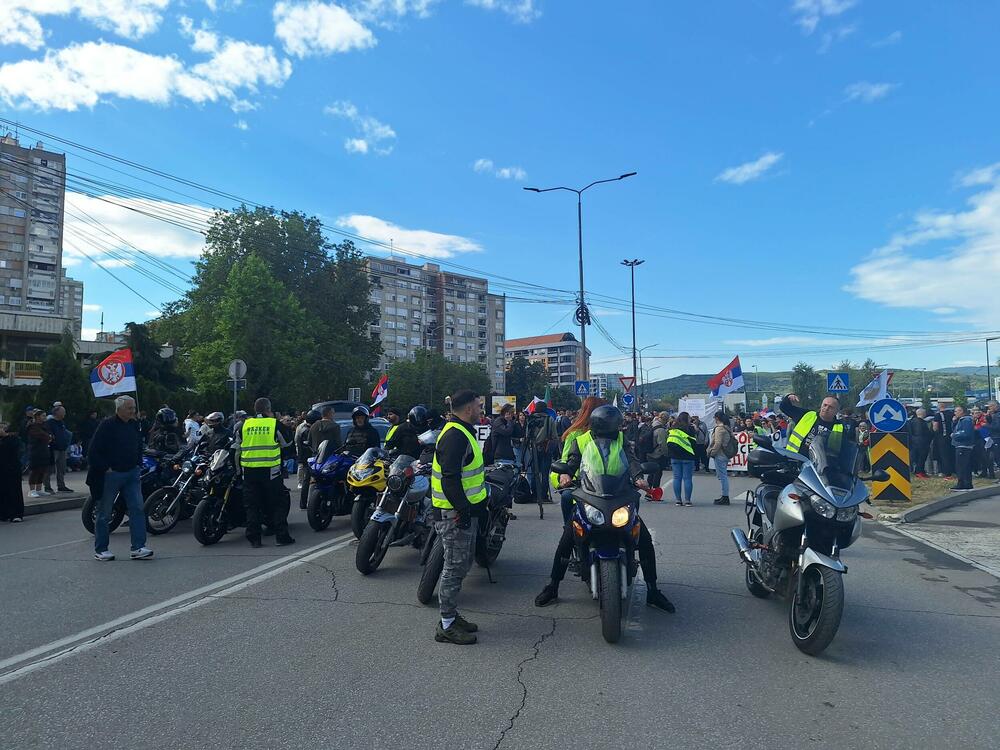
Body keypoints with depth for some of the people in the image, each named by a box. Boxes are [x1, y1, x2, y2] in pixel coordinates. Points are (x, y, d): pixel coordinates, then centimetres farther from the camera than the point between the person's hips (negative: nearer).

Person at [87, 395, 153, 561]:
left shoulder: (134, 425, 8)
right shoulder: (107, 426, -11)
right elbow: (94, 450, -13)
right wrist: (105, 468, -14)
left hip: (131, 473, 5)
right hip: (110, 474, -5)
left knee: (137, 509, -3)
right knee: (104, 514, 7)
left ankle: (138, 547, 0)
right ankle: (100, 550, 18)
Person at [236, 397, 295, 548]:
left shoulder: (244, 425, 6)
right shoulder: (275, 424, -4)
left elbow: (237, 449, 14)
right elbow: (286, 443, 8)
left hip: (249, 470, 3)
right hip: (270, 469, -3)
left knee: (252, 505, 9)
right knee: (279, 503, 6)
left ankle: (254, 539, 10)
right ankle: (281, 536, 5)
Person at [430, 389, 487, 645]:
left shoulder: (462, 432, 16)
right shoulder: (455, 436, -20)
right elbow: (450, 478, -26)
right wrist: (462, 509, -25)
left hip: (466, 510, 11)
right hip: (455, 514, -11)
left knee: (461, 564, 18)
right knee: (455, 566, -2)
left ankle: (451, 615, 29)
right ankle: (446, 626, 8)